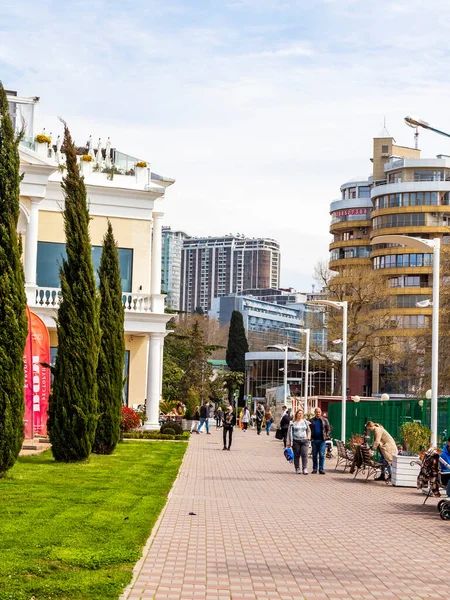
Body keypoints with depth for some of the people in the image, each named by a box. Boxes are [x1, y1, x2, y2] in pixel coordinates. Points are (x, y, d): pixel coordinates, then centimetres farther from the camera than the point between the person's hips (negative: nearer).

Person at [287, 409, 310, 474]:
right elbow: (290, 432, 5)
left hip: (304, 441, 1)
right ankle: (297, 469, 11)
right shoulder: (293, 423, 4)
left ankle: (305, 469, -11)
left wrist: (308, 438, 8)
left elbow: (309, 431, 21)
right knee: (296, 455, 3)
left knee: (304, 455, -10)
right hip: (296, 441, -1)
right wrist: (290, 442, 1)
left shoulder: (305, 422, 11)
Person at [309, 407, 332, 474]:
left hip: (322, 440, -1)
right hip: (314, 440, 1)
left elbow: (329, 429, 9)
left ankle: (321, 469, -1)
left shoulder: (325, 420, 7)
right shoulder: (311, 420, 9)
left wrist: (326, 436, -3)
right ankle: (314, 469, 13)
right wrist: (310, 437, 0)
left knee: (322, 455, -4)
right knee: (314, 455, 6)